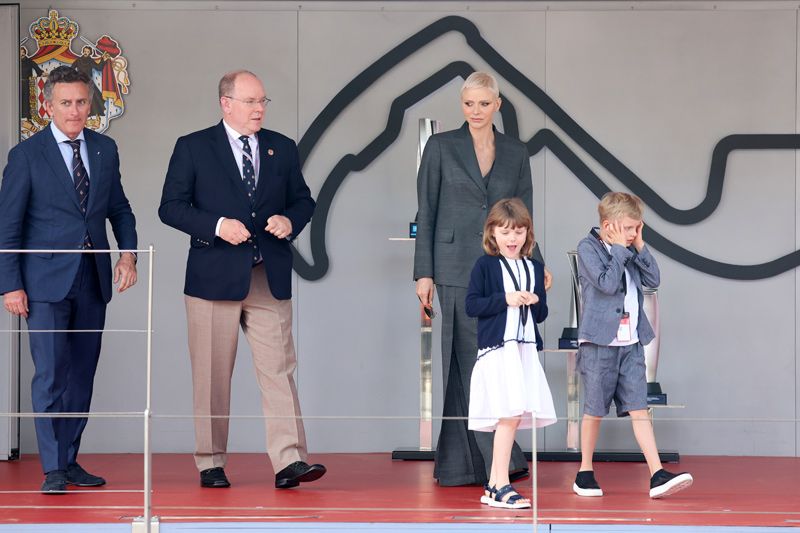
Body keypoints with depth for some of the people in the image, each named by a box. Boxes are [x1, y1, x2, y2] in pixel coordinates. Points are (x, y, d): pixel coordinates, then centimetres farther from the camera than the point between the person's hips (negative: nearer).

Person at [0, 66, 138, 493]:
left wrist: (127, 252, 1)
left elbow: (119, 209, 18)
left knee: (82, 374, 7)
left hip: (93, 279, 4)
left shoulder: (105, 149, 9)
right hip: (46, 281, -4)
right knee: (50, 374, -8)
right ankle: (53, 470, -5)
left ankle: (70, 461, 15)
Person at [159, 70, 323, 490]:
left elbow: (303, 200, 19)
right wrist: (216, 226, -16)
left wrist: (290, 221, -4)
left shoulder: (282, 148, 12)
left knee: (279, 368, -5)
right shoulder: (193, 148, 2)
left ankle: (289, 462, -9)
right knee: (212, 375, 3)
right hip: (215, 277, -2)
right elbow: (171, 207, -2)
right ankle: (210, 463, 13)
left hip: (270, 278, 3)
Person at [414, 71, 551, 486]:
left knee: (466, 361, 6)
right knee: (475, 359, -5)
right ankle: (499, 460, -3)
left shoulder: (516, 153, 10)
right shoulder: (441, 147, 1)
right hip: (457, 266, -3)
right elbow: (426, 213, 1)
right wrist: (424, 272, -5)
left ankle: (457, 464, 13)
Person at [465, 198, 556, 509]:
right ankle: (501, 486, -11)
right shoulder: (485, 266, -1)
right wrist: (505, 299, -15)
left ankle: (493, 485, 12)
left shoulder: (535, 268, 14)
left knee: (513, 417, 4)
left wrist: (535, 302, -5)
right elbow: (471, 305, -7)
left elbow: (542, 315, 17)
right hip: (496, 349, -5)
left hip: (526, 350, 6)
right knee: (510, 414, -14)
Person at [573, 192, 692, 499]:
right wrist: (619, 249, -12)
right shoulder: (588, 248, -7)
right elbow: (607, 283, -20)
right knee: (594, 411, 4)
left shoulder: (629, 250, 12)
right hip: (599, 342, -5)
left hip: (631, 342, 5)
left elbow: (653, 280, 6)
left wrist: (639, 246, 0)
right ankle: (585, 472, 19)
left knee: (638, 408, -1)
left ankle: (657, 475, -8)